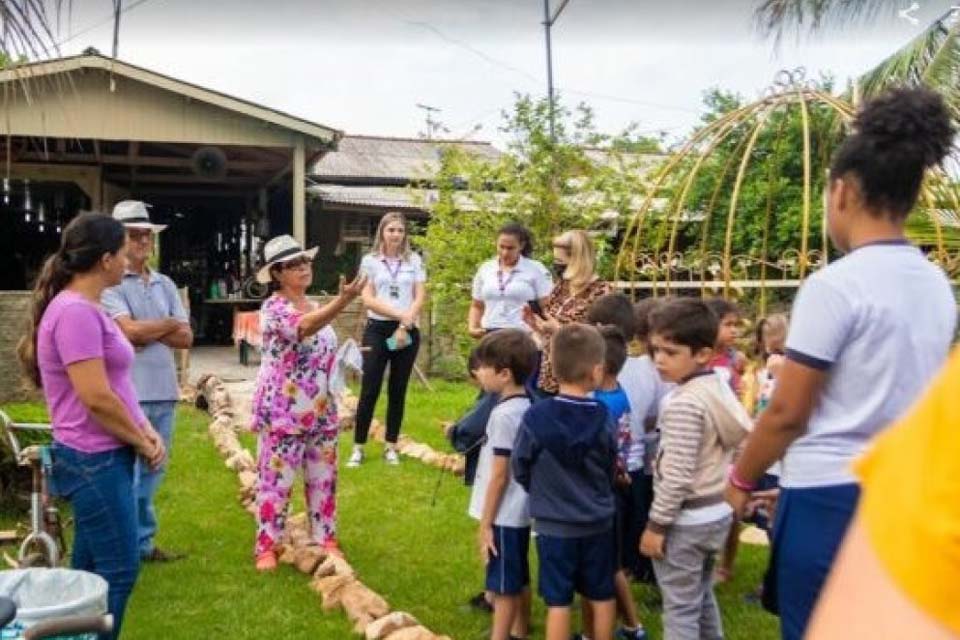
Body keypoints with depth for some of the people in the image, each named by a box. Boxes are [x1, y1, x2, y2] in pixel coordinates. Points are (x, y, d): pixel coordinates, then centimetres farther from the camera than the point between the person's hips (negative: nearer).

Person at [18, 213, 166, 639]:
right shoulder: (75, 312, -20)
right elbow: (96, 398, -23)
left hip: (102, 458, 10)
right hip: (94, 461, -10)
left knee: (91, 570, 17)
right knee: (118, 571, -1)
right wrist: (143, 443, -10)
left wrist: (145, 430, 4)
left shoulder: (86, 309, 12)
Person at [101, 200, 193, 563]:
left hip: (163, 391, 7)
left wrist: (147, 332, -7)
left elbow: (186, 338, 7)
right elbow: (130, 330, -18)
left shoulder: (165, 285, 14)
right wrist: (168, 323, -2)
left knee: (152, 471, 14)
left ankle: (143, 542, 24)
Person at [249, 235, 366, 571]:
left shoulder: (317, 307, 10)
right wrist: (345, 300, -48)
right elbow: (303, 328, -36)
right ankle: (266, 546, 14)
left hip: (321, 412, 7)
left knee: (323, 479, 13)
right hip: (283, 413, -7)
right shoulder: (273, 308, -13)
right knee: (276, 481, 1)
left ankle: (325, 539, 26)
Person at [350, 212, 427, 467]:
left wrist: (405, 325, -12)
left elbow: (420, 297, 1)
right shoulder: (370, 260, 2)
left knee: (398, 390, 7)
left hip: (407, 331, 2)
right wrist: (399, 314, -14)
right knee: (369, 390, -3)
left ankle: (391, 447, 15)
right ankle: (358, 447, 5)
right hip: (377, 330, -2)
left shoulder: (414, 261, 7)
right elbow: (368, 300, -5)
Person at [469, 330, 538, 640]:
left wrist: (485, 523, -14)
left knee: (503, 586, -2)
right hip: (520, 511, 9)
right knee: (519, 580, 20)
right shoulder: (527, 407, 5)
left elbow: (499, 475, -20)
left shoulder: (504, 414, -21)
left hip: (504, 515, -9)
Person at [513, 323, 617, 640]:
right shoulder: (602, 418, -12)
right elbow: (610, 470, 3)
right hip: (598, 522, 2)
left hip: (554, 526, -2)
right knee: (602, 597, 16)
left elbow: (520, 470, -5)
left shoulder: (536, 417, -18)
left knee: (558, 602, 7)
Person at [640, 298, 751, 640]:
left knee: (680, 608, 2)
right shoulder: (720, 387, 4)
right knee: (703, 597, 24)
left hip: (686, 520, -9)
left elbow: (677, 476, -24)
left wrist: (656, 524, -16)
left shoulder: (683, 404, -23)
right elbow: (731, 453, 10)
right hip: (717, 511, 9)